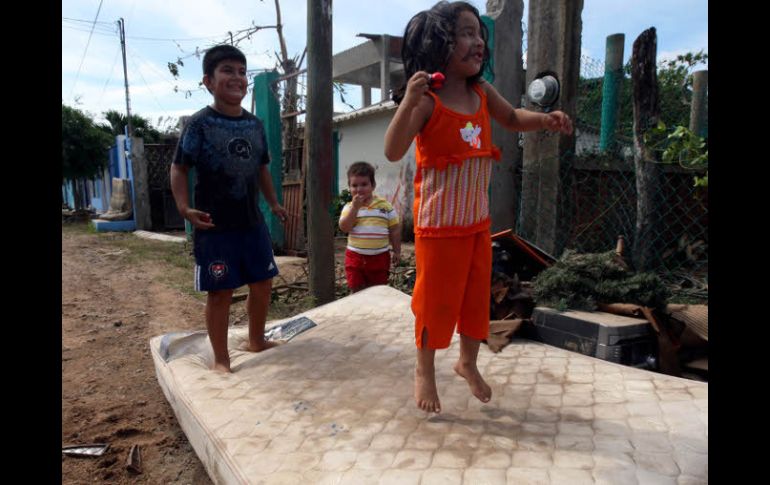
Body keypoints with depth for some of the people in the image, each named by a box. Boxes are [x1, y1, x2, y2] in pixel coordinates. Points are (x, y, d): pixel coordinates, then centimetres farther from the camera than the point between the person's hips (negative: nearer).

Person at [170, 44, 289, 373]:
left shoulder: (255, 124, 8)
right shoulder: (199, 123, -8)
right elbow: (179, 168, -7)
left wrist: (274, 203, 13)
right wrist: (184, 208, -20)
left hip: (253, 222, 6)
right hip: (215, 226, -6)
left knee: (262, 283, 14)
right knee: (220, 292, 2)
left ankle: (256, 340, 36)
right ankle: (221, 358, 18)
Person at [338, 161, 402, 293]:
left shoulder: (385, 206, -3)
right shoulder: (349, 207, -1)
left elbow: (395, 230, 3)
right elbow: (344, 228, -16)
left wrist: (397, 251, 3)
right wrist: (355, 207, -20)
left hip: (379, 257, 0)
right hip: (355, 256, 1)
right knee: (357, 291, 7)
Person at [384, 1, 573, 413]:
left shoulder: (481, 92, 3)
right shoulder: (428, 100, -17)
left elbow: (512, 119, 21)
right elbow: (393, 152, -26)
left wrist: (546, 120, 2)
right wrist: (408, 102, -38)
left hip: (478, 219, 7)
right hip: (438, 222, -7)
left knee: (477, 295, 16)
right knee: (436, 298, 6)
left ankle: (468, 362, 39)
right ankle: (424, 369, 30)